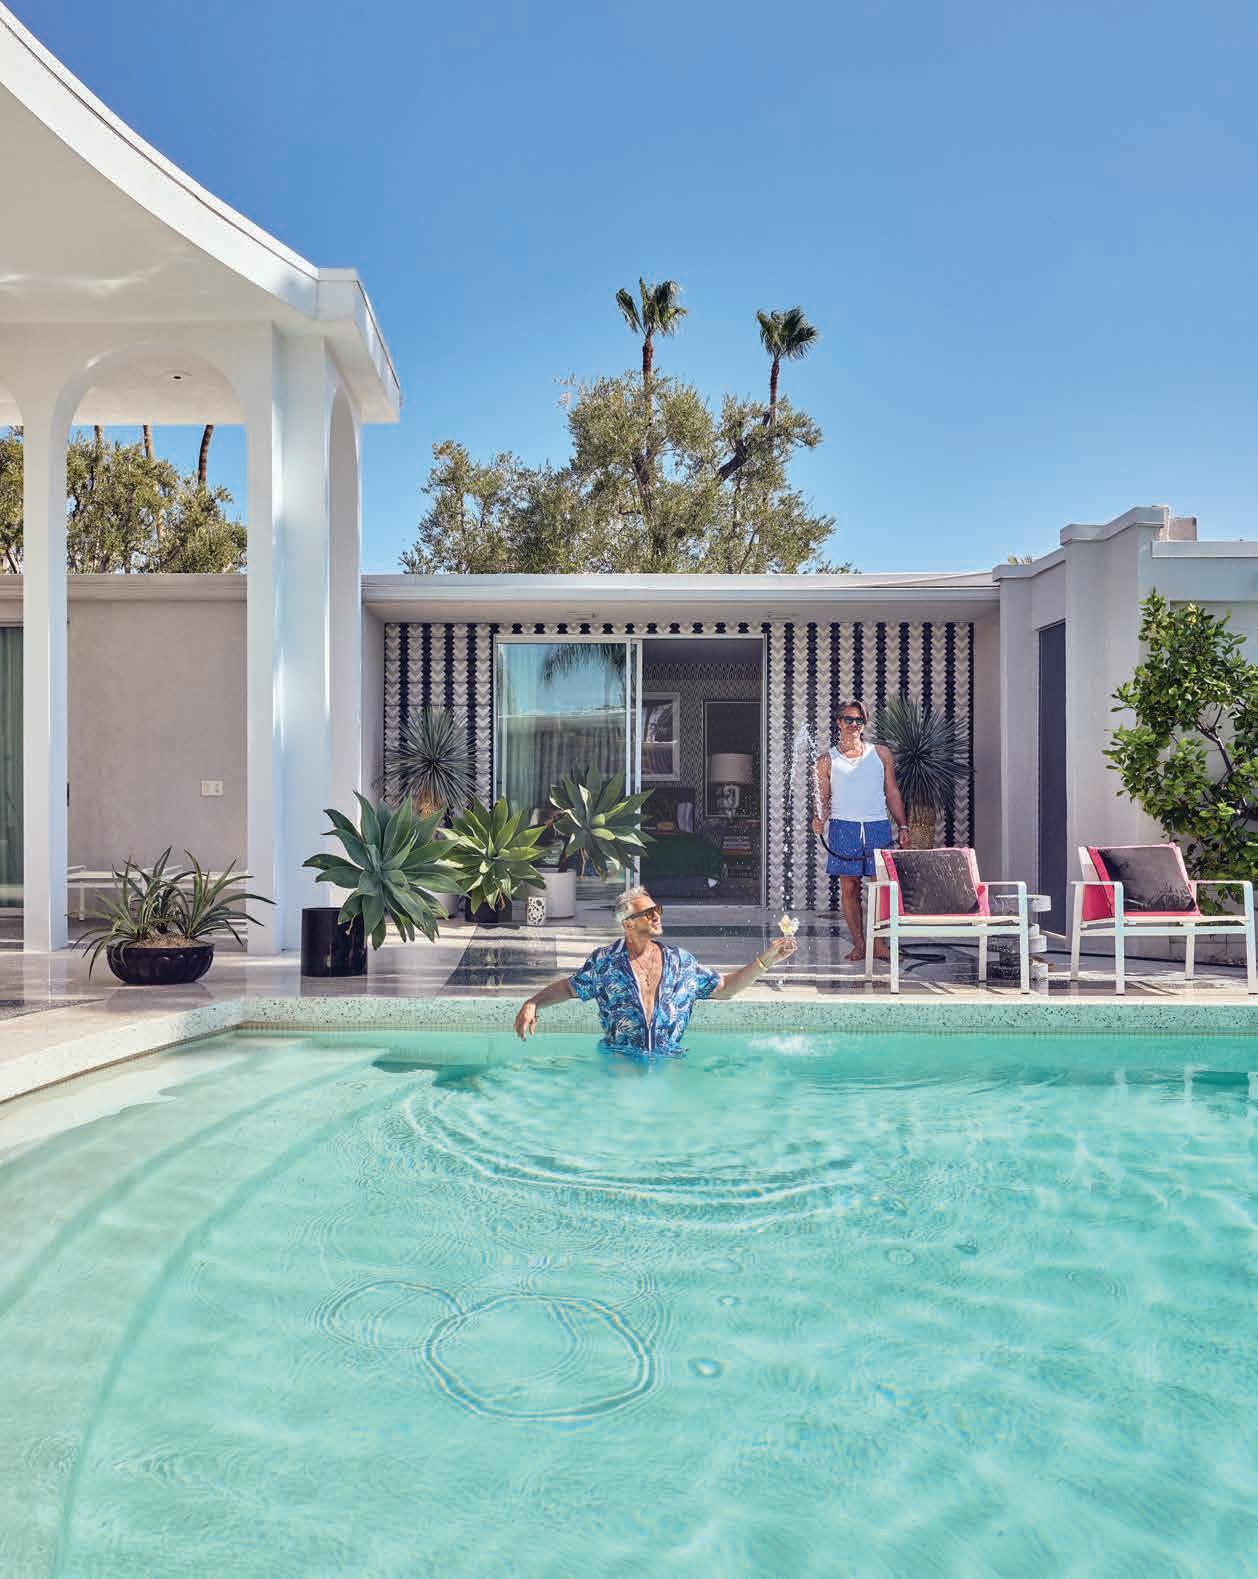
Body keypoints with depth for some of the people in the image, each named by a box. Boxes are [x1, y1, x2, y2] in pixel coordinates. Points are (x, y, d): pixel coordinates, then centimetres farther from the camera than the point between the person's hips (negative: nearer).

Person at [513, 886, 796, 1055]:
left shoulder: (680, 961, 9)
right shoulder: (604, 961, 3)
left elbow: (724, 987, 15)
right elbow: (569, 987, 14)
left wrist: (765, 961, 7)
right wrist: (532, 1004, -2)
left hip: (669, 1059, 2)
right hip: (619, 1057, -2)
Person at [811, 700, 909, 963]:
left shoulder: (881, 754, 12)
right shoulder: (827, 761, 8)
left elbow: (892, 792, 13)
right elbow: (823, 798, 8)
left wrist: (902, 825, 6)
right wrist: (818, 817, -13)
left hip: (878, 826, 1)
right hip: (844, 827, -1)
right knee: (849, 887, 0)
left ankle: (879, 943, 4)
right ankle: (858, 944, 6)